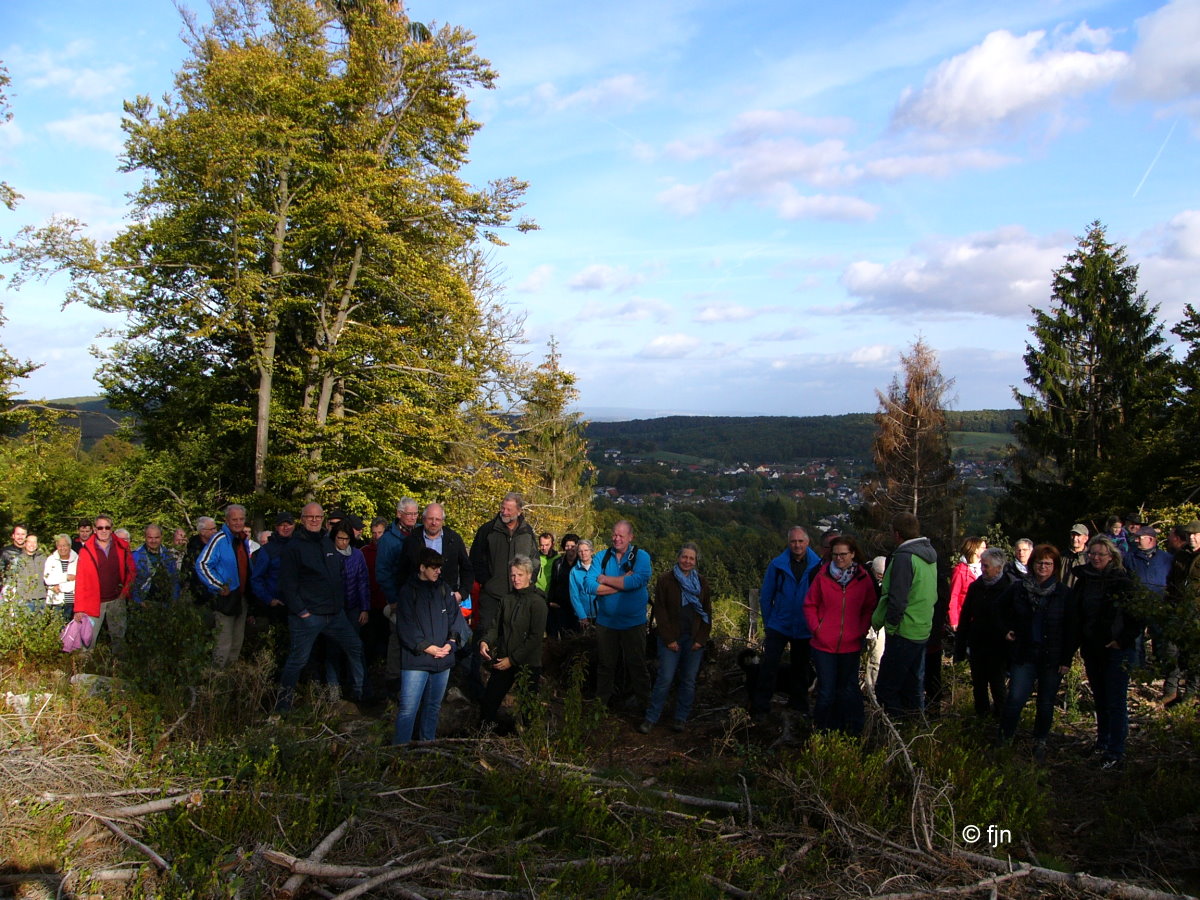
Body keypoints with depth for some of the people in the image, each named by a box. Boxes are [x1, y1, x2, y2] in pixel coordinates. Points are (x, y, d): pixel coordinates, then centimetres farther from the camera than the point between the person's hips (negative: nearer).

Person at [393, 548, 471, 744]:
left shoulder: (444, 589, 11)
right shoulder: (408, 591, -3)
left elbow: (455, 617, 7)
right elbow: (405, 626, -9)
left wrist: (451, 642, -8)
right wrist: (426, 647, -13)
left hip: (442, 660, 5)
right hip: (416, 659, -5)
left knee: (433, 706, 15)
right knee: (408, 708, -9)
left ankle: (427, 743, 28)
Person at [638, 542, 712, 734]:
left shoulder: (702, 583, 9)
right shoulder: (665, 580, 0)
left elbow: (707, 612, 9)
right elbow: (660, 611, -3)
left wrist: (701, 639, 0)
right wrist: (669, 639, -8)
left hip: (694, 640, 3)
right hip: (671, 639, -3)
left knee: (689, 680, 5)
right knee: (665, 679, -6)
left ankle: (681, 718, 17)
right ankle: (650, 718, 4)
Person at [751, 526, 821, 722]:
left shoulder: (817, 566, -8)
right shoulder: (777, 565, -7)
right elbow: (765, 596, 1)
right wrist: (768, 623, 4)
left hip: (805, 629, 1)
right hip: (779, 626, -1)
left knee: (801, 669, 15)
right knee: (768, 666, -6)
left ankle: (799, 705, 31)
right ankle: (760, 708, 2)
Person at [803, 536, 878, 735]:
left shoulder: (864, 578, -2)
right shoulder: (822, 575, -5)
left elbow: (870, 608, 8)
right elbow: (810, 605, 3)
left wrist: (862, 632, -2)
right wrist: (816, 628, -7)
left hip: (851, 646, 1)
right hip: (824, 644, -1)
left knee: (847, 691, 13)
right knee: (826, 692, 2)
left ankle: (852, 730, 27)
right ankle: (821, 732, 17)